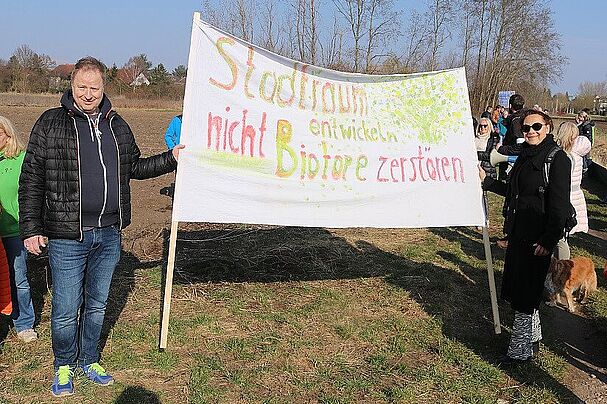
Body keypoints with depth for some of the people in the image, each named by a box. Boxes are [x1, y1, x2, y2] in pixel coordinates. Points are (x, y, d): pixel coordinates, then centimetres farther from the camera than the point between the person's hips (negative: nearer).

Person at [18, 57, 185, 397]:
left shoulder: (117, 126, 9)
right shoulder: (51, 123, -5)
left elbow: (134, 167, 21)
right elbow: (31, 179, -4)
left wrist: (170, 159, 9)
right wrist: (31, 228, -8)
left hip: (109, 234, 4)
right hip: (67, 236, -4)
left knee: (97, 304, 17)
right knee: (66, 309, 6)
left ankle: (89, 361, 36)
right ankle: (63, 367, 29)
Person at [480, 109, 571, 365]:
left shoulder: (557, 159, -13)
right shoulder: (525, 156, 12)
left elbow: (559, 205, -17)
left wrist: (548, 240, -20)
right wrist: (487, 181, 14)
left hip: (537, 238, -8)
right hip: (517, 233, 8)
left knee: (525, 295, 0)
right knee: (516, 287, 16)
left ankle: (520, 350, 14)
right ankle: (533, 338, 33)